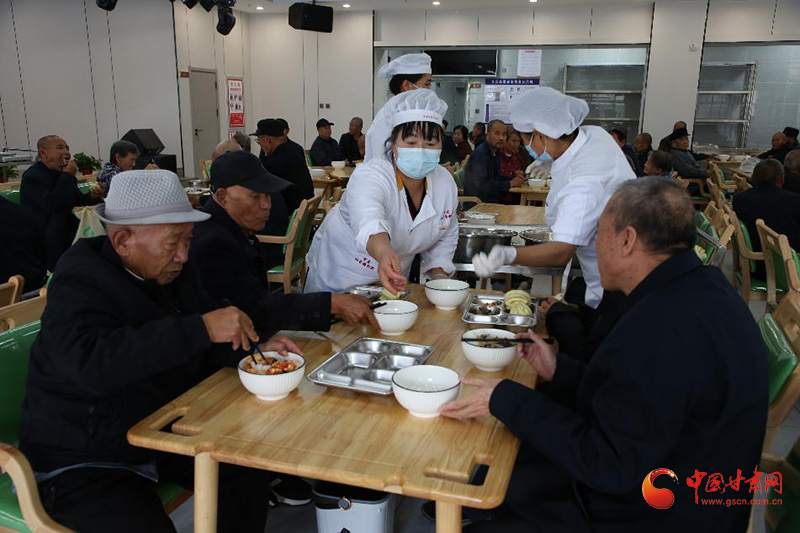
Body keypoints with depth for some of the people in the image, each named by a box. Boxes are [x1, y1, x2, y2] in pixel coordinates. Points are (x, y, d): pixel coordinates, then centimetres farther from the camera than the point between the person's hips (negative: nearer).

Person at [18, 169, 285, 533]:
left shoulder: (172, 271, -1)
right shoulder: (79, 284, -22)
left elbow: (205, 348, 9)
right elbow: (92, 364, -41)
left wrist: (256, 349, -11)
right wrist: (201, 328, -44)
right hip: (83, 465, -6)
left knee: (253, 472, -2)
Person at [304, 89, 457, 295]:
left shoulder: (446, 182, -12)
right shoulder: (369, 176, -30)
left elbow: (445, 237, 4)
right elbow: (369, 222, -51)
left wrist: (439, 275, -9)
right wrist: (384, 253, -70)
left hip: (393, 279, 5)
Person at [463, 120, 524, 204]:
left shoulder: (496, 152, 10)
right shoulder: (480, 153, -16)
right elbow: (481, 185, -25)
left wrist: (513, 177, 1)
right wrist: (510, 184, -17)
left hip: (491, 201, 8)